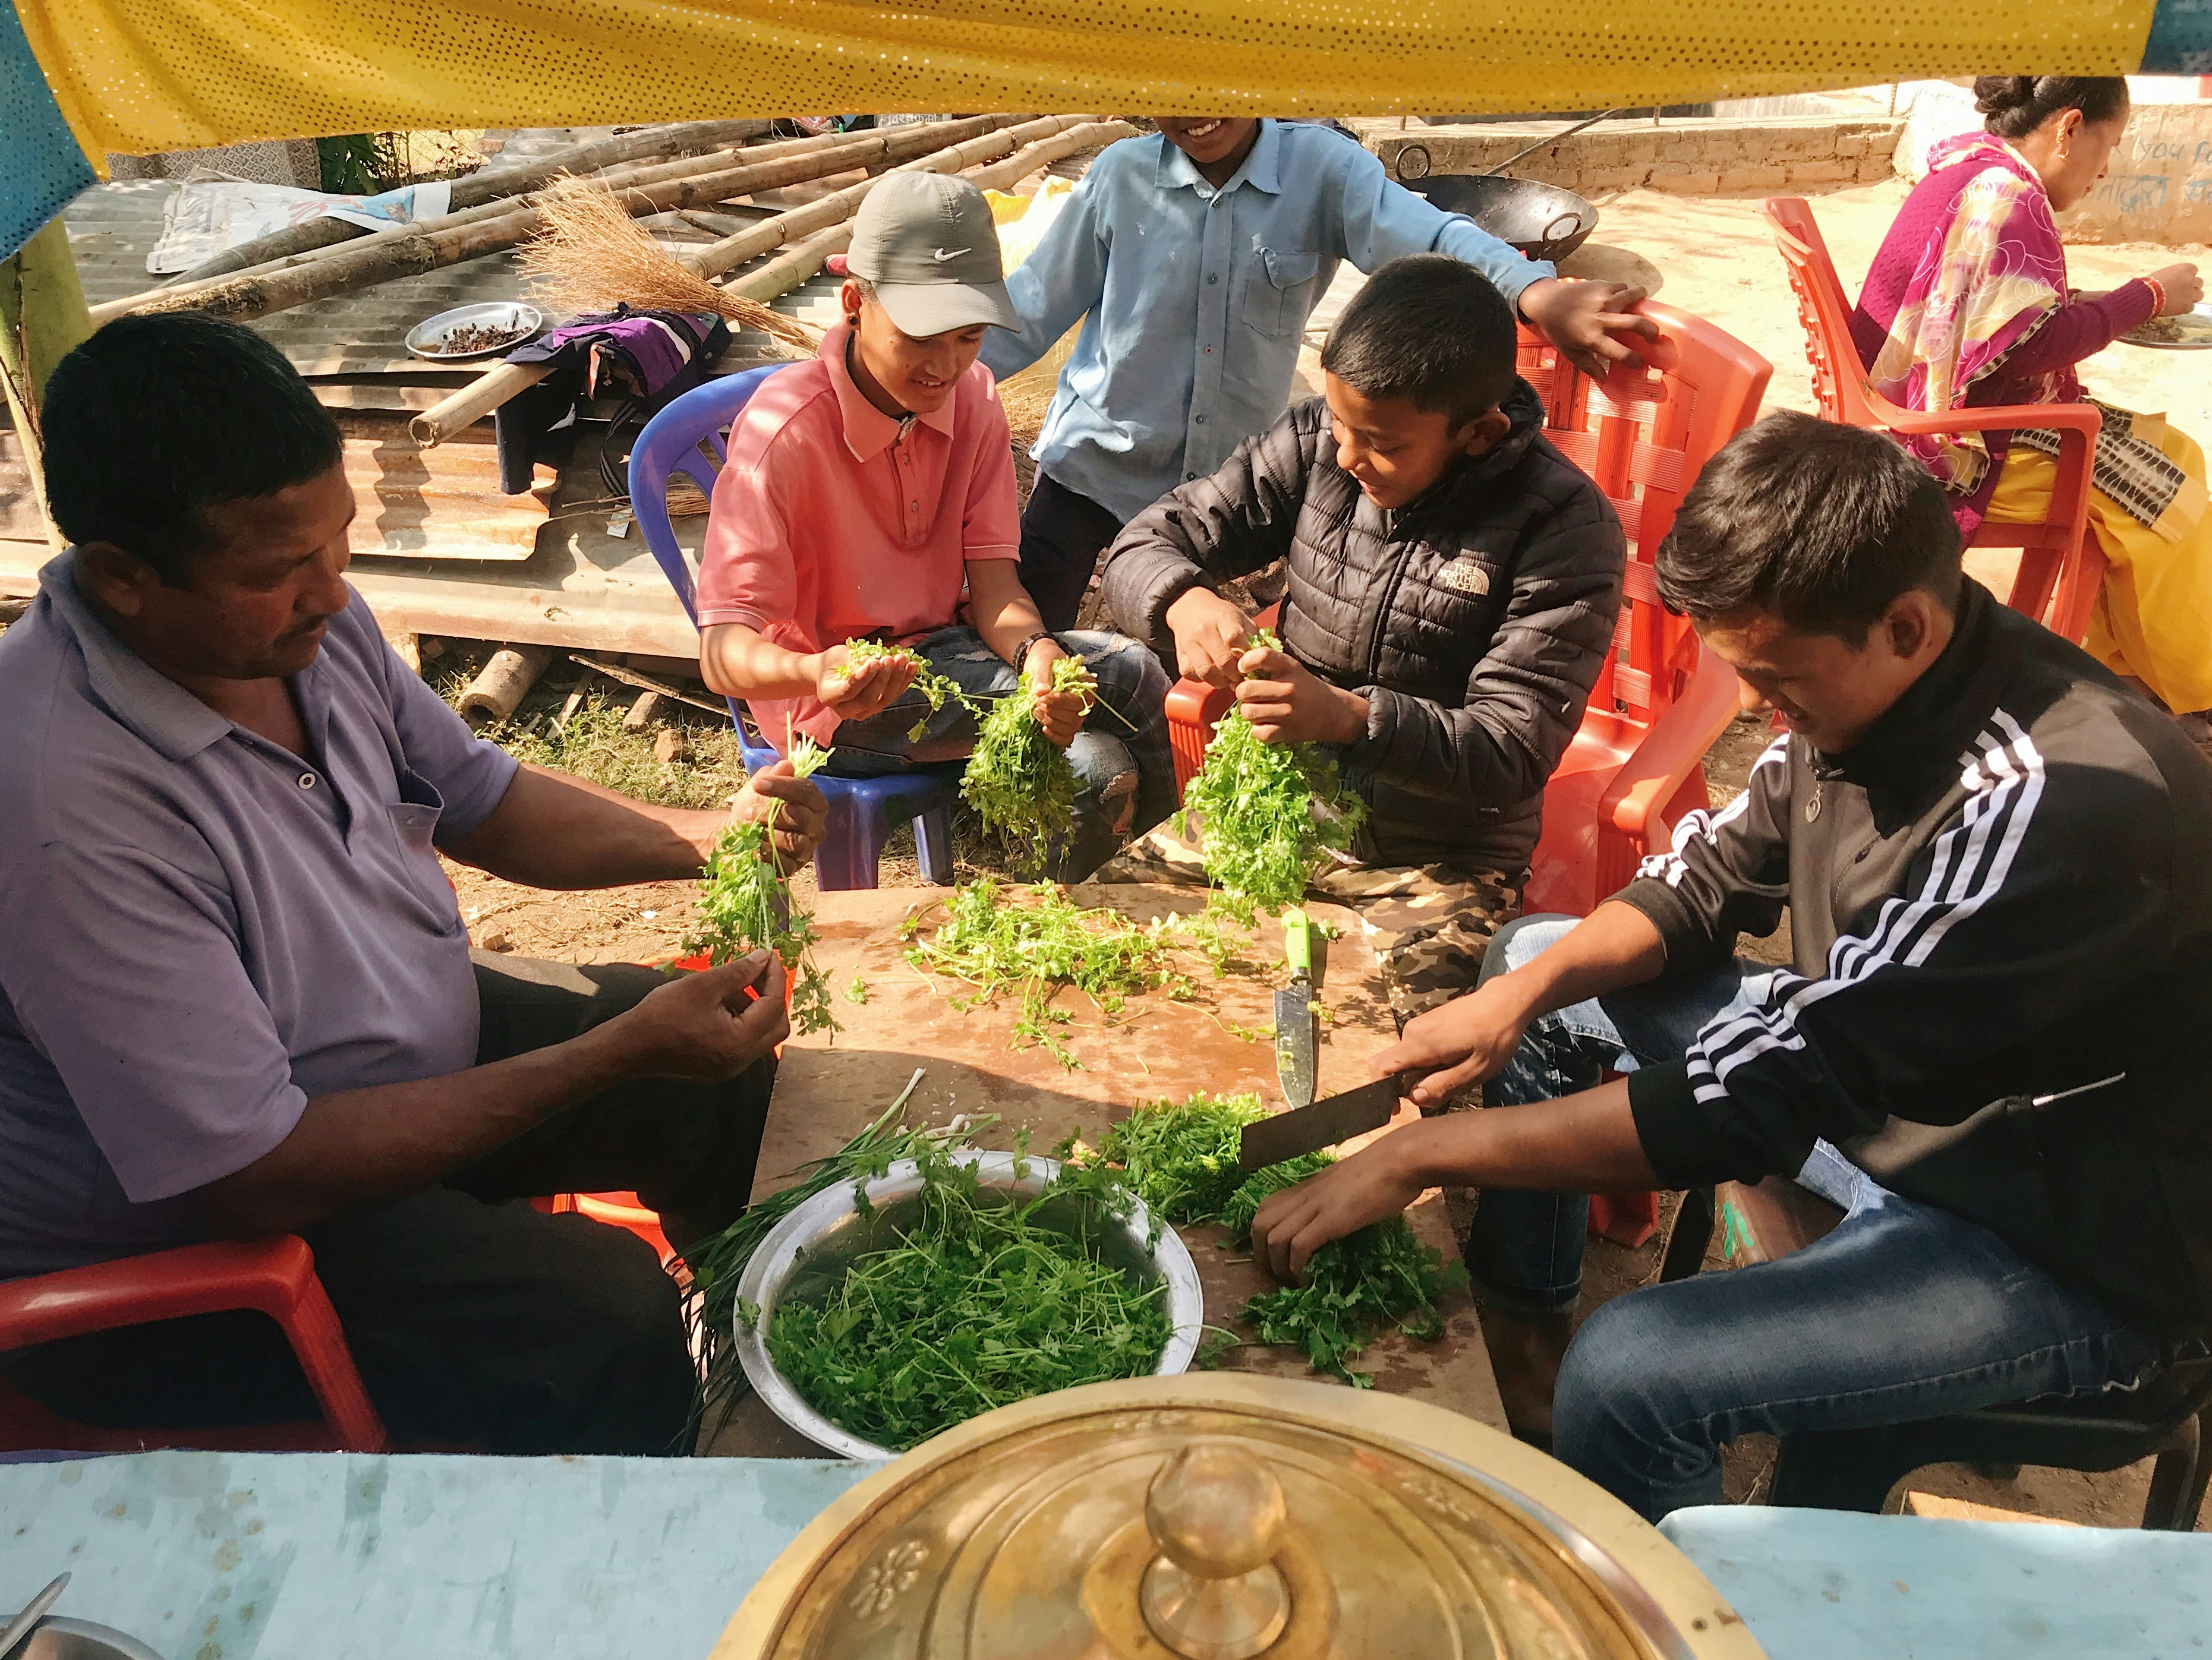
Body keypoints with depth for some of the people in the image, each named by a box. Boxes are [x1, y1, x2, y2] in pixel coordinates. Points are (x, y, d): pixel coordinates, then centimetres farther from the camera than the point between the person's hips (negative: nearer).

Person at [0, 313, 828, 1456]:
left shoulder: (302, 616, -10)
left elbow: (484, 802, 7)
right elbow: (255, 1177, -30)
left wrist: (701, 835, -11)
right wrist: (622, 1053, -30)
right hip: (179, 1233, -8)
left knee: (732, 1069, 8)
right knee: (615, 1325, -25)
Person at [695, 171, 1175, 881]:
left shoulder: (972, 395, -4)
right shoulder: (784, 431, -22)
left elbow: (993, 579, -7)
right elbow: (724, 652, -26)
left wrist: (1037, 650, -31)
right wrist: (820, 674, -50)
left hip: (942, 647, 6)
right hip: (833, 699, -6)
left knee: (1128, 672, -16)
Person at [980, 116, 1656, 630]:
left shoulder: (1321, 167, -9)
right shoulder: (1120, 175, -7)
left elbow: (1425, 235, -25)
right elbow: (1036, 304, 0)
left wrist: (1538, 293, -43)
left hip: (1226, 480, 0)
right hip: (1091, 460, 0)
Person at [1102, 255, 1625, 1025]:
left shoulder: (1565, 527, -16)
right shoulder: (1315, 443, -3)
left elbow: (1511, 751, -19)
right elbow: (1147, 541, 0)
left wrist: (1349, 718, -36)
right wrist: (1185, 601, -26)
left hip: (1438, 858, -4)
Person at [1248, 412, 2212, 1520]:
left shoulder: (2050, 804, -35)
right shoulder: (1871, 679, -10)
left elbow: (1761, 1094, -36)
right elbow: (1713, 875, 3)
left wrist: (1421, 1154, -31)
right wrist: (1522, 994, -14)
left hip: (2066, 1247, -8)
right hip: (1878, 1079, 8)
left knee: (1630, 1376, -28)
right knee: (1530, 961, 7)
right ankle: (1515, 1342, 19)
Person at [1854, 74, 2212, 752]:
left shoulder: (1973, 171, 13)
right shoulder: (2003, 195, -19)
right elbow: (2031, 344, -24)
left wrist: (2124, 303, 9)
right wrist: (2147, 296, -11)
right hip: (1960, 448, -11)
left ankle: (2123, 667, 15)